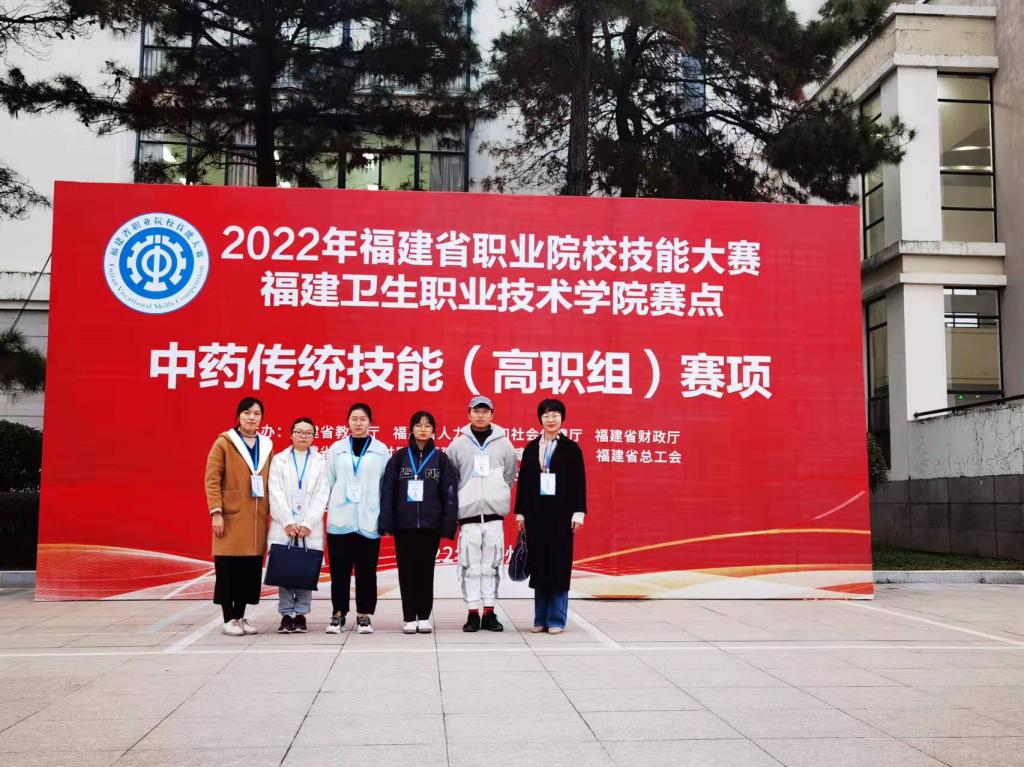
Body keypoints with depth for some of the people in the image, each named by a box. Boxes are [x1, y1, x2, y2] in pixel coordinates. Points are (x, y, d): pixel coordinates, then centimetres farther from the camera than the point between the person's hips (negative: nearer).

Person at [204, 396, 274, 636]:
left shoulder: (266, 446, 12)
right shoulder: (224, 443, -1)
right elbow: (212, 480, -6)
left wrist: (272, 511, 9)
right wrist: (216, 512, -12)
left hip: (257, 519, 4)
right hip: (231, 517, -4)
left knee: (251, 569, 6)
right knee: (228, 569, -1)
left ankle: (240, 616, 16)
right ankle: (229, 619, 8)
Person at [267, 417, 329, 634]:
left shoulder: (320, 462, 8)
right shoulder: (279, 460, 9)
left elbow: (321, 496, 1)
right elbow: (276, 494, 0)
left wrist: (307, 524, -9)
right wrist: (288, 523, -10)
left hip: (310, 528, 0)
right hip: (283, 526, 0)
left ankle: (301, 614, 8)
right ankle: (286, 615, 7)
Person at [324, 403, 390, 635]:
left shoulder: (381, 450, 4)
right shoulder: (336, 449, 8)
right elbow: (329, 482, 9)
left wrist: (385, 516, 0)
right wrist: (328, 508, 4)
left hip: (369, 520, -1)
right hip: (340, 519, 1)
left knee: (367, 570, 4)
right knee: (339, 569, 3)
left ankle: (364, 615, 12)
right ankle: (338, 613, 12)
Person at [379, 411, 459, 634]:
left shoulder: (441, 459, 4)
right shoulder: (399, 457, 5)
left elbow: (449, 495, 1)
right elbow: (388, 491, 1)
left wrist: (448, 525, -6)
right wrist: (386, 523, -6)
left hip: (430, 525, 0)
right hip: (404, 525, 0)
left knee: (426, 571, 5)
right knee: (407, 571, 4)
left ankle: (424, 617, 15)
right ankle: (409, 618, 11)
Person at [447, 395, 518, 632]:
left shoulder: (504, 444, 7)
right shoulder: (458, 444, 5)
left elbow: (510, 478, 15)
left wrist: (498, 498, 12)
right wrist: (457, 506, 6)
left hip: (495, 515, 1)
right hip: (468, 515, -1)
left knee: (492, 566, 4)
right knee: (470, 567, 0)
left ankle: (489, 613, 11)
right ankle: (473, 614, 6)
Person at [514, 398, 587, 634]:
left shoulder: (571, 448, 2)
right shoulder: (531, 448, 9)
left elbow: (579, 482, -1)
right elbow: (523, 481, 10)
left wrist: (578, 512, -7)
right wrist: (520, 512, 6)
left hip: (560, 514, -2)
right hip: (536, 513, 2)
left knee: (559, 565, 0)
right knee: (539, 564, 5)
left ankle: (556, 619, 7)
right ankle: (540, 618, 12)